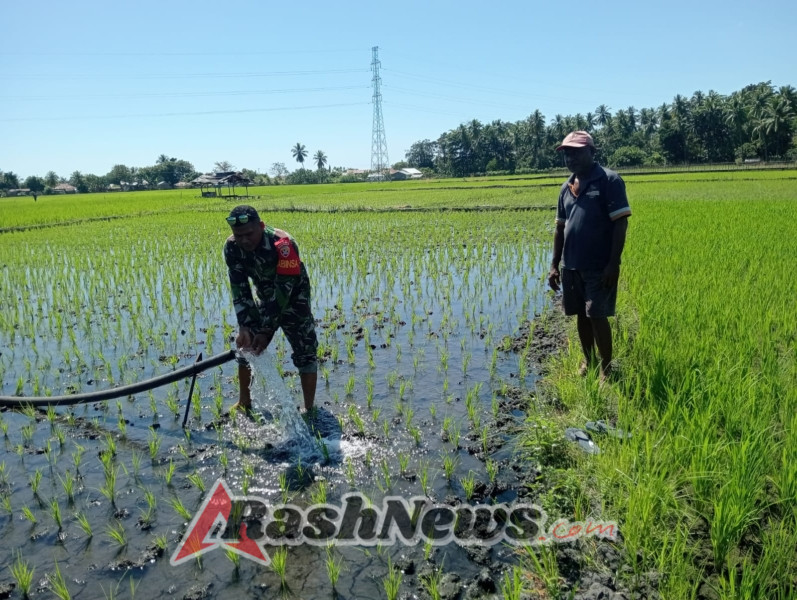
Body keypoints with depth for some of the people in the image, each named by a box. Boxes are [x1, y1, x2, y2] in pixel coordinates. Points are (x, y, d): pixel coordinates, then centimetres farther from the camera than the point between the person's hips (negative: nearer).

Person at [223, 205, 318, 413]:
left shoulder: (282, 245, -34)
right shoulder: (232, 247, -18)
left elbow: (283, 290, -32)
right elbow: (239, 289, -15)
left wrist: (266, 331, -30)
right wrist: (244, 326, -25)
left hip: (293, 300, -5)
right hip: (266, 301, 5)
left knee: (304, 353, -9)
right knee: (245, 346, 7)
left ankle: (309, 409, 3)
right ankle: (244, 403, 25)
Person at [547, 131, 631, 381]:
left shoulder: (609, 180, -8)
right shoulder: (566, 187, 11)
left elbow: (620, 223, -12)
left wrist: (613, 263, -18)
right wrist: (555, 264, 11)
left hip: (599, 266, -6)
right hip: (571, 265, 6)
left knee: (597, 315, -5)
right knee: (581, 315, 13)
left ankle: (606, 368, 10)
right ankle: (588, 361, 28)